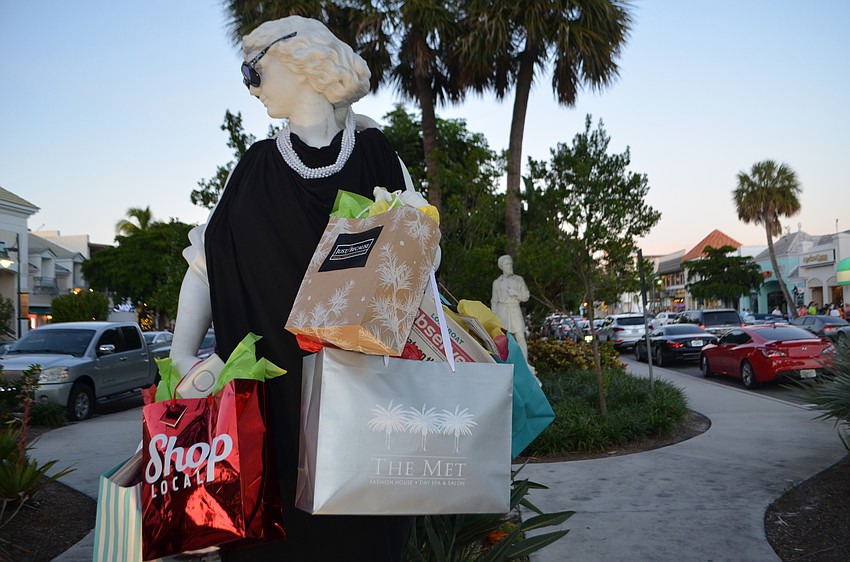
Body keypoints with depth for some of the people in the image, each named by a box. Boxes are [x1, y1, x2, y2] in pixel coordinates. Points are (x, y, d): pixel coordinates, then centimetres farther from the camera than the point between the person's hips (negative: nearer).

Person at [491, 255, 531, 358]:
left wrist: (516, 293, -11)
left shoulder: (519, 279, 8)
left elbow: (526, 296, 8)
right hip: (502, 311, 0)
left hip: (515, 311, 0)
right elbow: (494, 302, 11)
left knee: (520, 338, -9)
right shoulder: (497, 282, 8)